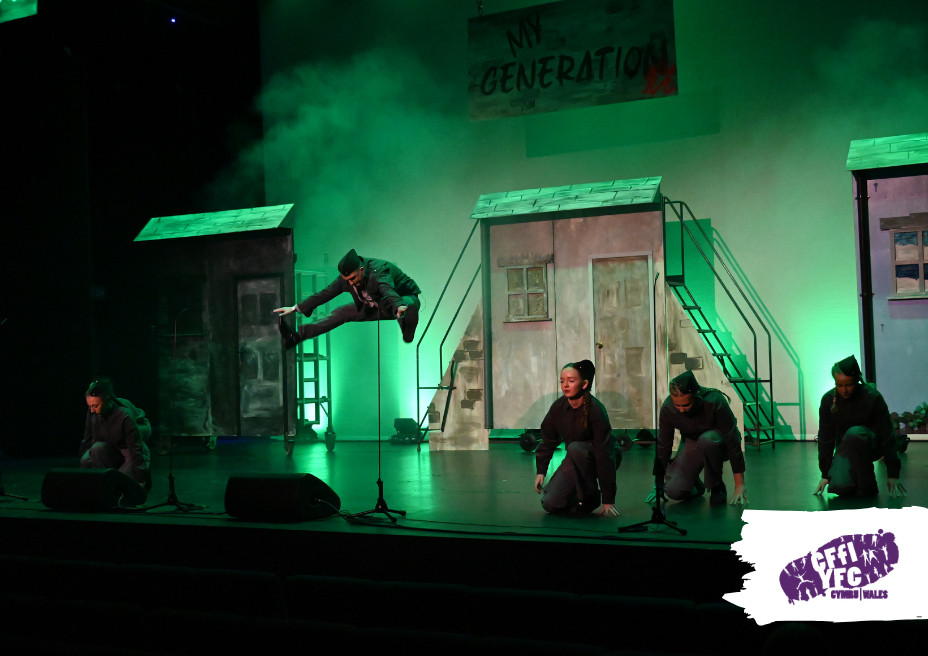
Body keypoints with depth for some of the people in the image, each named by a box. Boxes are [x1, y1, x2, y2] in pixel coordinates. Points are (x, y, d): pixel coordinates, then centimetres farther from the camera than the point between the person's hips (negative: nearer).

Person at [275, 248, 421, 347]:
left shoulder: (379, 271, -33)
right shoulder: (346, 278, -12)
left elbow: (388, 291, -51)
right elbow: (324, 294, -4)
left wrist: (399, 308, -72)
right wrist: (296, 308, -6)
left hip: (403, 299, -6)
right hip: (374, 306, 6)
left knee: (387, 304, -42)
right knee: (342, 312, -5)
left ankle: (407, 324, -76)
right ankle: (296, 337, -9)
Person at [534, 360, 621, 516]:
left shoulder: (595, 410, -28)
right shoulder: (558, 407, -12)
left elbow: (604, 453, -29)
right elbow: (548, 439, 3)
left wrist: (608, 500, -30)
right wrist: (540, 471, -1)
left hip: (597, 460, -4)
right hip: (575, 460, 4)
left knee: (575, 448, -36)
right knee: (550, 503, -12)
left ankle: (590, 498, -17)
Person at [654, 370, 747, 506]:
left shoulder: (715, 402, -33)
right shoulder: (667, 408, -23)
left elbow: (733, 442, -28)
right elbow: (663, 447, -10)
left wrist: (740, 485, -29)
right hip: (691, 444, 3)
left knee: (706, 440, -40)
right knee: (673, 490, -21)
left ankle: (717, 488, -14)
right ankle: (695, 486, 15)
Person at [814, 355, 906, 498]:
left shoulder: (873, 397, -19)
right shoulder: (828, 400, -12)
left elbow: (887, 436, -15)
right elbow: (825, 438, -6)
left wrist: (893, 474, -15)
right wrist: (825, 474, -5)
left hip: (872, 446, -2)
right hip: (846, 448, 2)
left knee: (855, 433, -37)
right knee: (839, 486, -25)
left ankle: (868, 487, -22)